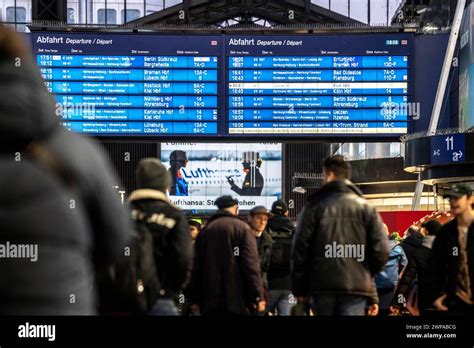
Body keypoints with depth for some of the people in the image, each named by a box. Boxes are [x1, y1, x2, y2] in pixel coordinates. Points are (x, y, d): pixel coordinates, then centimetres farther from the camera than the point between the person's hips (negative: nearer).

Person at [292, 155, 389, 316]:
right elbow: (381, 249, -2)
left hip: (322, 284, 1)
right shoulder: (365, 208, 3)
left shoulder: (314, 206, 1)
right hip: (356, 285, -1)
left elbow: (300, 248, -1)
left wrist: (300, 288, 6)